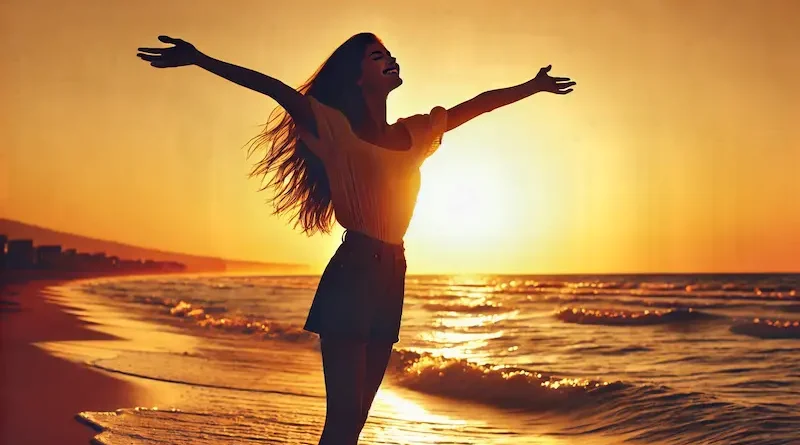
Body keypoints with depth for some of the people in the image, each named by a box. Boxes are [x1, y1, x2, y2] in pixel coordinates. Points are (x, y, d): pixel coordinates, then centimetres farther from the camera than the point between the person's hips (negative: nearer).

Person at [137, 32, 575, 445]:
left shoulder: (415, 133, 15)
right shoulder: (337, 128, 0)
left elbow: (478, 104, 26)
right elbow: (276, 89, -10)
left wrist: (533, 85, 37)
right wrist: (200, 60, -18)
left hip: (391, 278, 6)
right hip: (350, 274, -6)